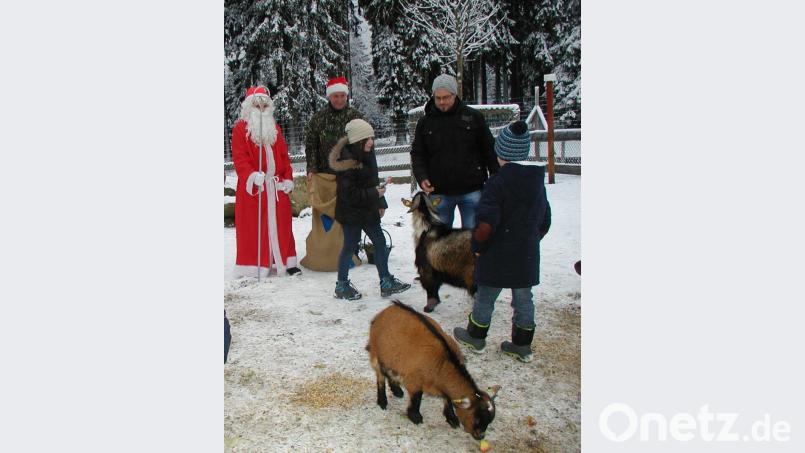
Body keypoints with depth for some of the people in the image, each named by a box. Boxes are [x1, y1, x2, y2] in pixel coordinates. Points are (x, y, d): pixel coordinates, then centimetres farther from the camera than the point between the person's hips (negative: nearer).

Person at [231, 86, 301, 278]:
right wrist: (252, 175, -27)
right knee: (252, 227, -2)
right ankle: (252, 267, 6)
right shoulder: (240, 128, -2)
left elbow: (284, 155, 14)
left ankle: (285, 262, 19)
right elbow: (239, 158, -11)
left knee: (281, 225, 10)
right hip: (252, 186, -5)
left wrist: (288, 178, 3)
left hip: (277, 186, 5)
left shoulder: (274, 128, 15)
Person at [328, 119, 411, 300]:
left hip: (368, 210, 9)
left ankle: (386, 282, 21)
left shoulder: (368, 154, 5)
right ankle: (342, 286, 18)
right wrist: (374, 194, -23)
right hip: (351, 212, -8)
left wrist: (381, 203, 10)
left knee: (380, 242, 11)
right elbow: (349, 193, -24)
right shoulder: (346, 162, -23)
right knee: (350, 245, 3)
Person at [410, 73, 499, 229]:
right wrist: (421, 178, -9)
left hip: (471, 190, -1)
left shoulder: (473, 117, 1)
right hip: (439, 192, 1)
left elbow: (489, 150, 5)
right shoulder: (425, 122, 6)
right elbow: (417, 154, 8)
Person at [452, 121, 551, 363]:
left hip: (498, 255, -6)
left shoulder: (497, 184, -17)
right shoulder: (538, 182, 4)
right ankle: (522, 345, 20)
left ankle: (475, 336, 26)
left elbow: (486, 224, -21)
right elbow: (544, 221, 13)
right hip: (527, 254, 6)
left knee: (486, 296, 10)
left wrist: (478, 247, -7)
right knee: (523, 297, 13)